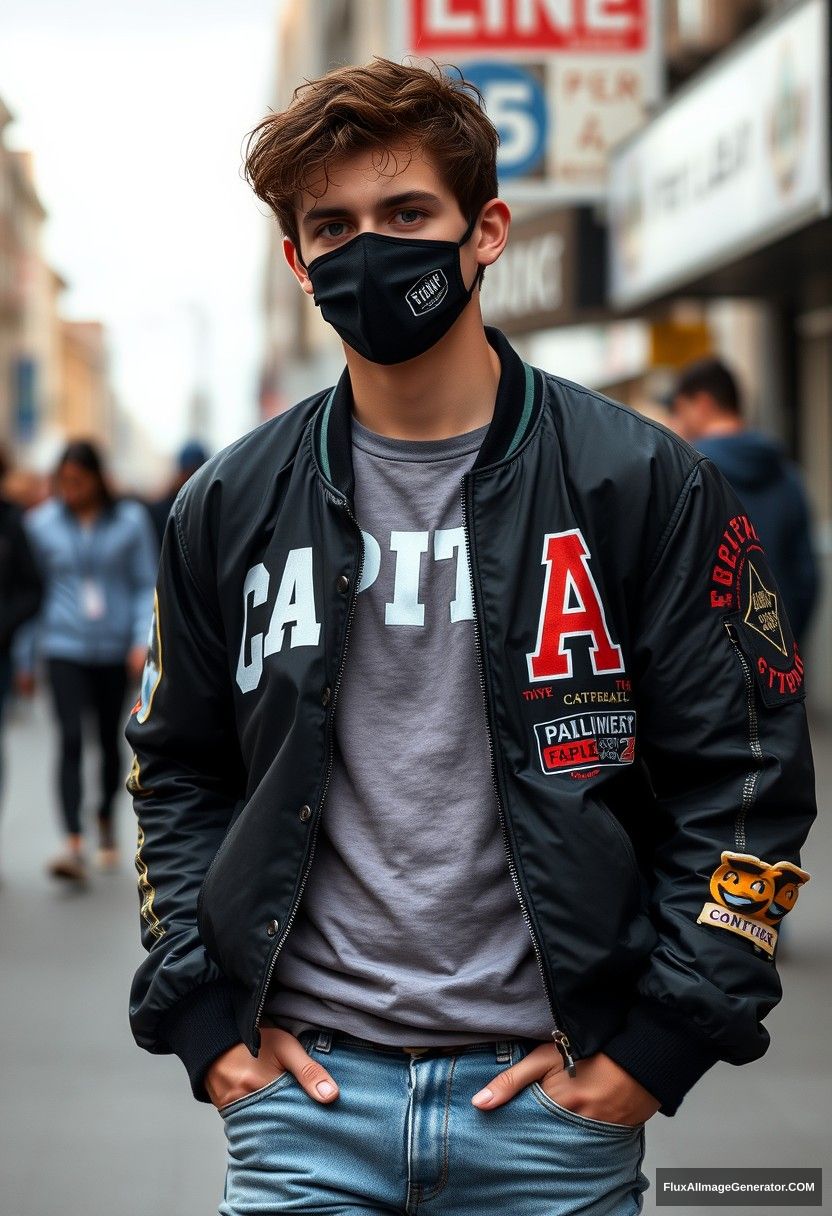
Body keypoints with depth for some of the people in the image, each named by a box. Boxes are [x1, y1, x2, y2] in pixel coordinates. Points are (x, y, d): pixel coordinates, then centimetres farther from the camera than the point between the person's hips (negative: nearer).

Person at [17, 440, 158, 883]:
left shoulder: (130, 520, 0)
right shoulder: (41, 523, 2)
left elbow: (147, 585, 3)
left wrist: (144, 640, -9)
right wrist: (24, 657, 8)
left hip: (115, 648, 1)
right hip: (64, 647, -1)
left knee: (110, 740, 13)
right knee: (70, 740, -14)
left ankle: (106, 822, 37)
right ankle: (74, 846, -21)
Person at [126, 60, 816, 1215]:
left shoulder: (645, 485, -3)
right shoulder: (231, 506, 5)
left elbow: (746, 780, -2)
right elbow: (177, 777, 13)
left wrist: (658, 1041, -7)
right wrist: (205, 1017, 4)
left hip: (550, 1090, -1)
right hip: (306, 1090, 2)